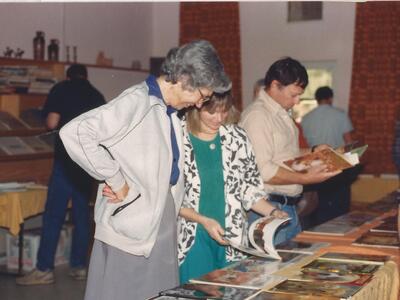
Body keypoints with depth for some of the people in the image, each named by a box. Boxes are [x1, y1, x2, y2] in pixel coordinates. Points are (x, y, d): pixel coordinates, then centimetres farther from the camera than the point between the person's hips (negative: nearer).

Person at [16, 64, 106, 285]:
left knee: (53, 215, -4)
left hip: (67, 158, -5)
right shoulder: (97, 95, 12)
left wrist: (65, 122, 13)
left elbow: (51, 123, -7)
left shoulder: (61, 89, 1)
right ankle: (79, 266, 12)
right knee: (81, 213, 10)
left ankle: (44, 269, -4)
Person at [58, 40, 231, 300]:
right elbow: (75, 133, -28)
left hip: (160, 233, 8)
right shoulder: (137, 102, -16)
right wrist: (115, 181, -21)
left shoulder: (168, 111, 11)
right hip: (130, 235, -8)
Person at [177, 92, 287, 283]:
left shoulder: (237, 137, 4)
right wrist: (203, 220, -16)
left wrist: (272, 212, -4)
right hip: (191, 238, -4)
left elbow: (249, 187, 10)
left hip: (233, 238, 4)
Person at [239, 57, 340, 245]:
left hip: (289, 207, 10)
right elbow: (262, 169, -24)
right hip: (269, 208, -10)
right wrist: (305, 178, -22)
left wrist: (312, 152, 12)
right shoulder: (257, 116, -17)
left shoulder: (282, 114, 15)